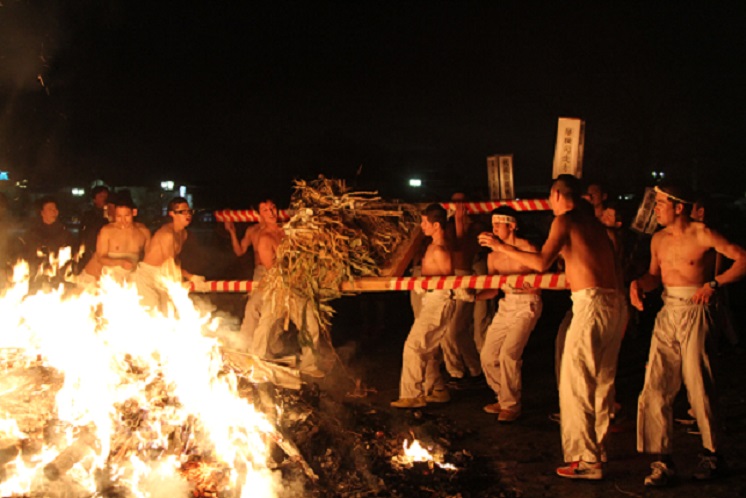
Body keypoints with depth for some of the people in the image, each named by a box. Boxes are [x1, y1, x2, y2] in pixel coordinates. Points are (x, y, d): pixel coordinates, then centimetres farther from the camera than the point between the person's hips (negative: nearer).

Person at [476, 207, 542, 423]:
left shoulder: (527, 249, -10)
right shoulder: (493, 256, 8)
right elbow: (492, 290, 9)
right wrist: (473, 295, -9)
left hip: (526, 304, -7)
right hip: (505, 305, 7)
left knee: (508, 354, -20)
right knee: (488, 356, 4)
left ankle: (512, 405, -4)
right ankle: (504, 398, 24)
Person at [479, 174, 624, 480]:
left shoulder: (564, 220, -3)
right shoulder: (593, 222, 20)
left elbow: (542, 262, -14)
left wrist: (502, 247, -6)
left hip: (591, 302, -9)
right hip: (614, 301, 9)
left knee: (576, 382, -3)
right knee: (602, 381, 15)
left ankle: (586, 460, -3)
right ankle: (598, 449, 24)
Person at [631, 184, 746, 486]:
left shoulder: (701, 235, -7)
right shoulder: (659, 240, 12)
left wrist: (714, 283, -22)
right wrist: (638, 284, 2)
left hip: (694, 313, -6)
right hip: (667, 314, 6)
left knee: (698, 385, 0)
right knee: (655, 386, -3)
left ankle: (712, 454, 18)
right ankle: (662, 460, 2)